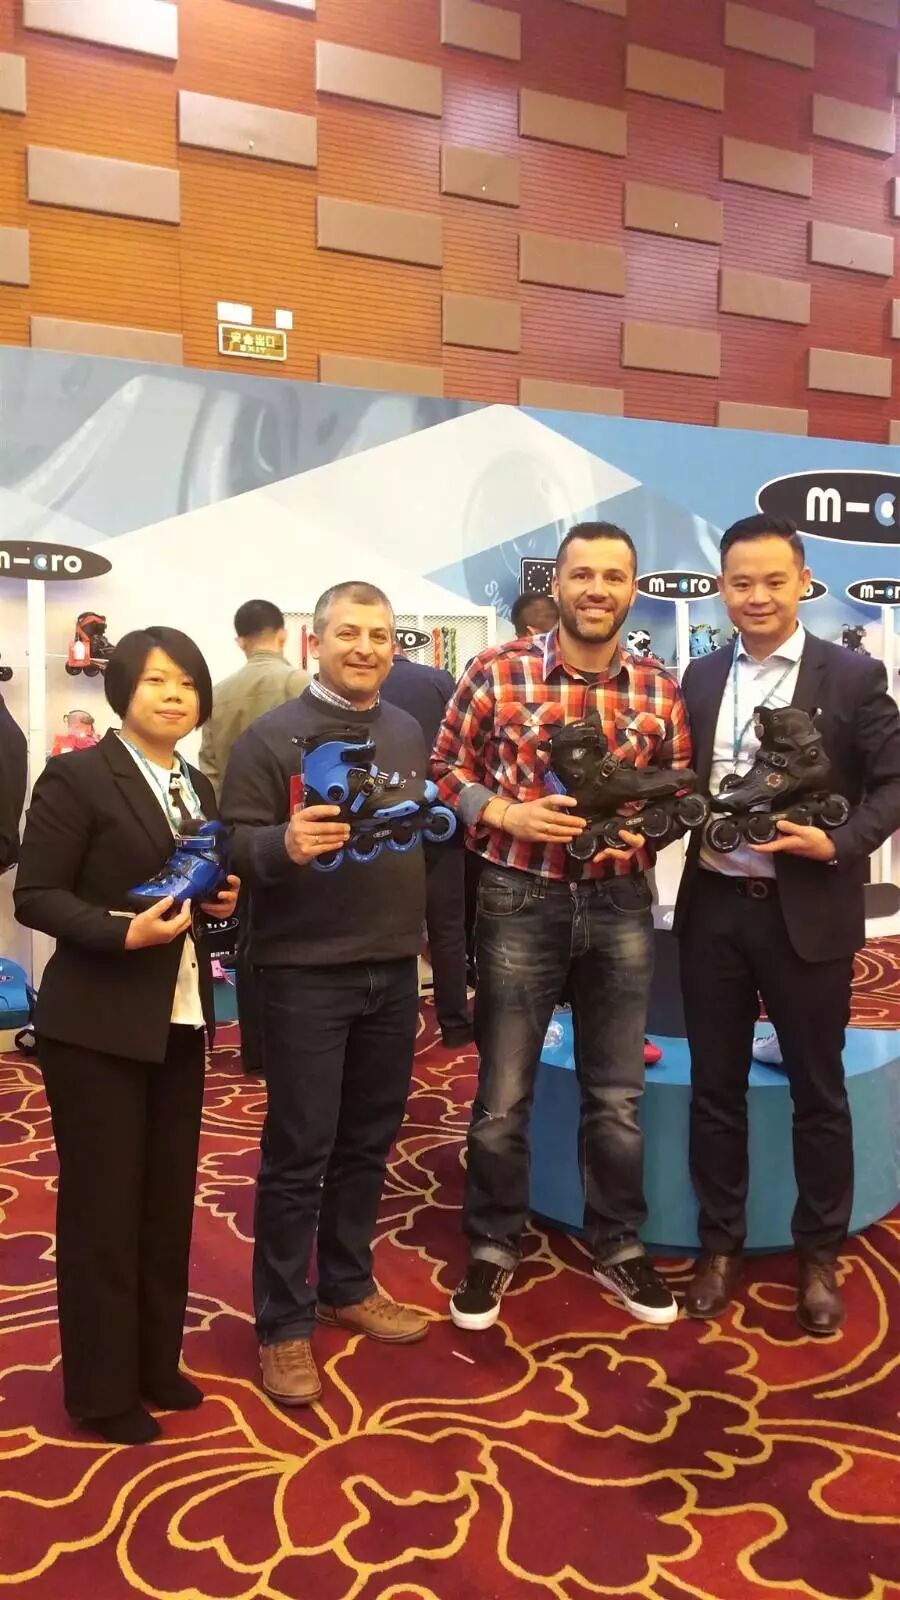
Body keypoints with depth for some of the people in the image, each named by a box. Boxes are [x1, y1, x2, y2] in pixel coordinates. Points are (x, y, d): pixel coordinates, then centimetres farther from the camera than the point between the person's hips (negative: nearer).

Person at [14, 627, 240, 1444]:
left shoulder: (198, 787, 11)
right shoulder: (77, 777, -10)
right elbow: (36, 897, -13)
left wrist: (224, 897, -2)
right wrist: (124, 932, -26)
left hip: (180, 1020, 7)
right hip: (97, 1025, -7)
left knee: (169, 1198, 14)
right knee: (103, 1203, 5)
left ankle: (156, 1361, 32)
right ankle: (101, 1389, 22)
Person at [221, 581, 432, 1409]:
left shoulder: (409, 732, 7)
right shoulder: (271, 735, -9)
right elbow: (233, 845, -14)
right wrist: (284, 844, -34)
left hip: (394, 970, 6)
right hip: (305, 974, -5)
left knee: (368, 1143, 17)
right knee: (298, 1154, 4)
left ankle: (349, 1286, 35)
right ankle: (284, 1325, 20)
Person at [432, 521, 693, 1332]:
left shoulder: (660, 691, 2)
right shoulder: (497, 672, -5)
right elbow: (446, 770, 0)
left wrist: (641, 832, -11)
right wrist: (506, 814, -16)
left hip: (621, 904, 2)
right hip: (520, 899, -2)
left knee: (617, 1093, 15)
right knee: (502, 1093, 9)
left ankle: (619, 1247, 35)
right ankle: (492, 1248, 30)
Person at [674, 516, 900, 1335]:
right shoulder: (701, 677, 7)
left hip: (807, 911, -3)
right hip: (713, 907, 3)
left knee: (818, 1089, 11)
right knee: (715, 1086, 12)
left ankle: (820, 1255, 29)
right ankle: (720, 1245, 29)